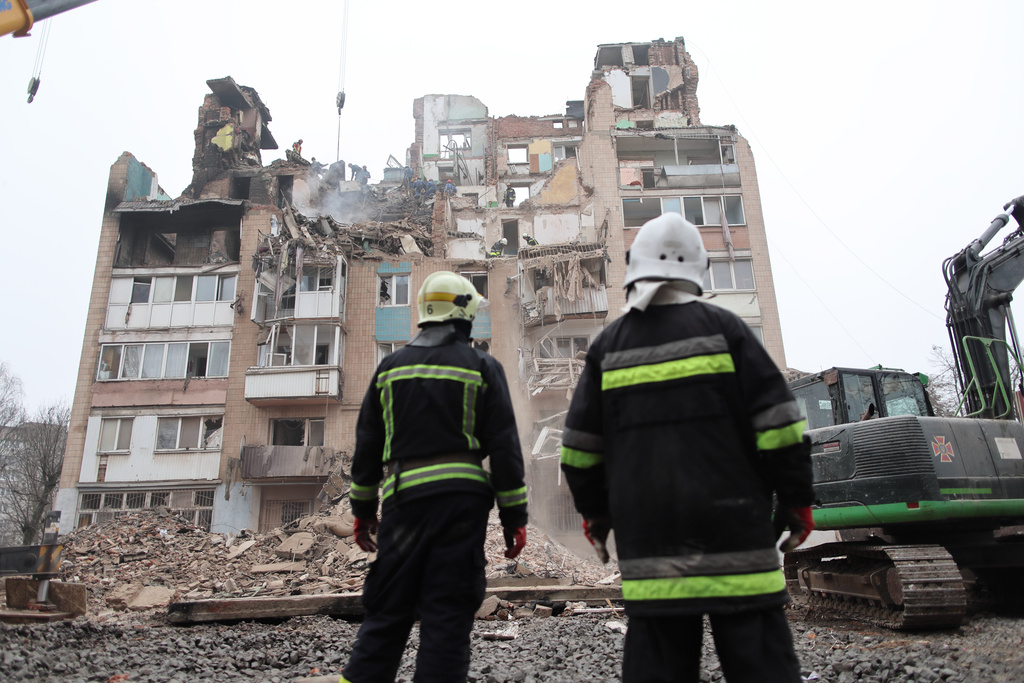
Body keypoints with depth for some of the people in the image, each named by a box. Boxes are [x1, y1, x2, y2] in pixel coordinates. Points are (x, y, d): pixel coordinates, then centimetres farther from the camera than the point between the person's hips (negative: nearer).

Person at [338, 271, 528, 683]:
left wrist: (363, 510, 19)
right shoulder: (482, 367, 2)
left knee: (388, 607, 12)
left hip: (404, 497, 3)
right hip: (461, 498, -3)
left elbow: (367, 445, 12)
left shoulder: (391, 366, 12)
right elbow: (504, 447, -2)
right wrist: (514, 517, 2)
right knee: (448, 612, 2)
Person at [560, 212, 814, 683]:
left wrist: (594, 511, 20)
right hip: (729, 522, -2)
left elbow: (580, 443, 9)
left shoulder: (608, 345, 7)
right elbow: (778, 421, -3)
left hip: (645, 532, 3)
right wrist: (796, 498, 7)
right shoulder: (721, 328, 0)